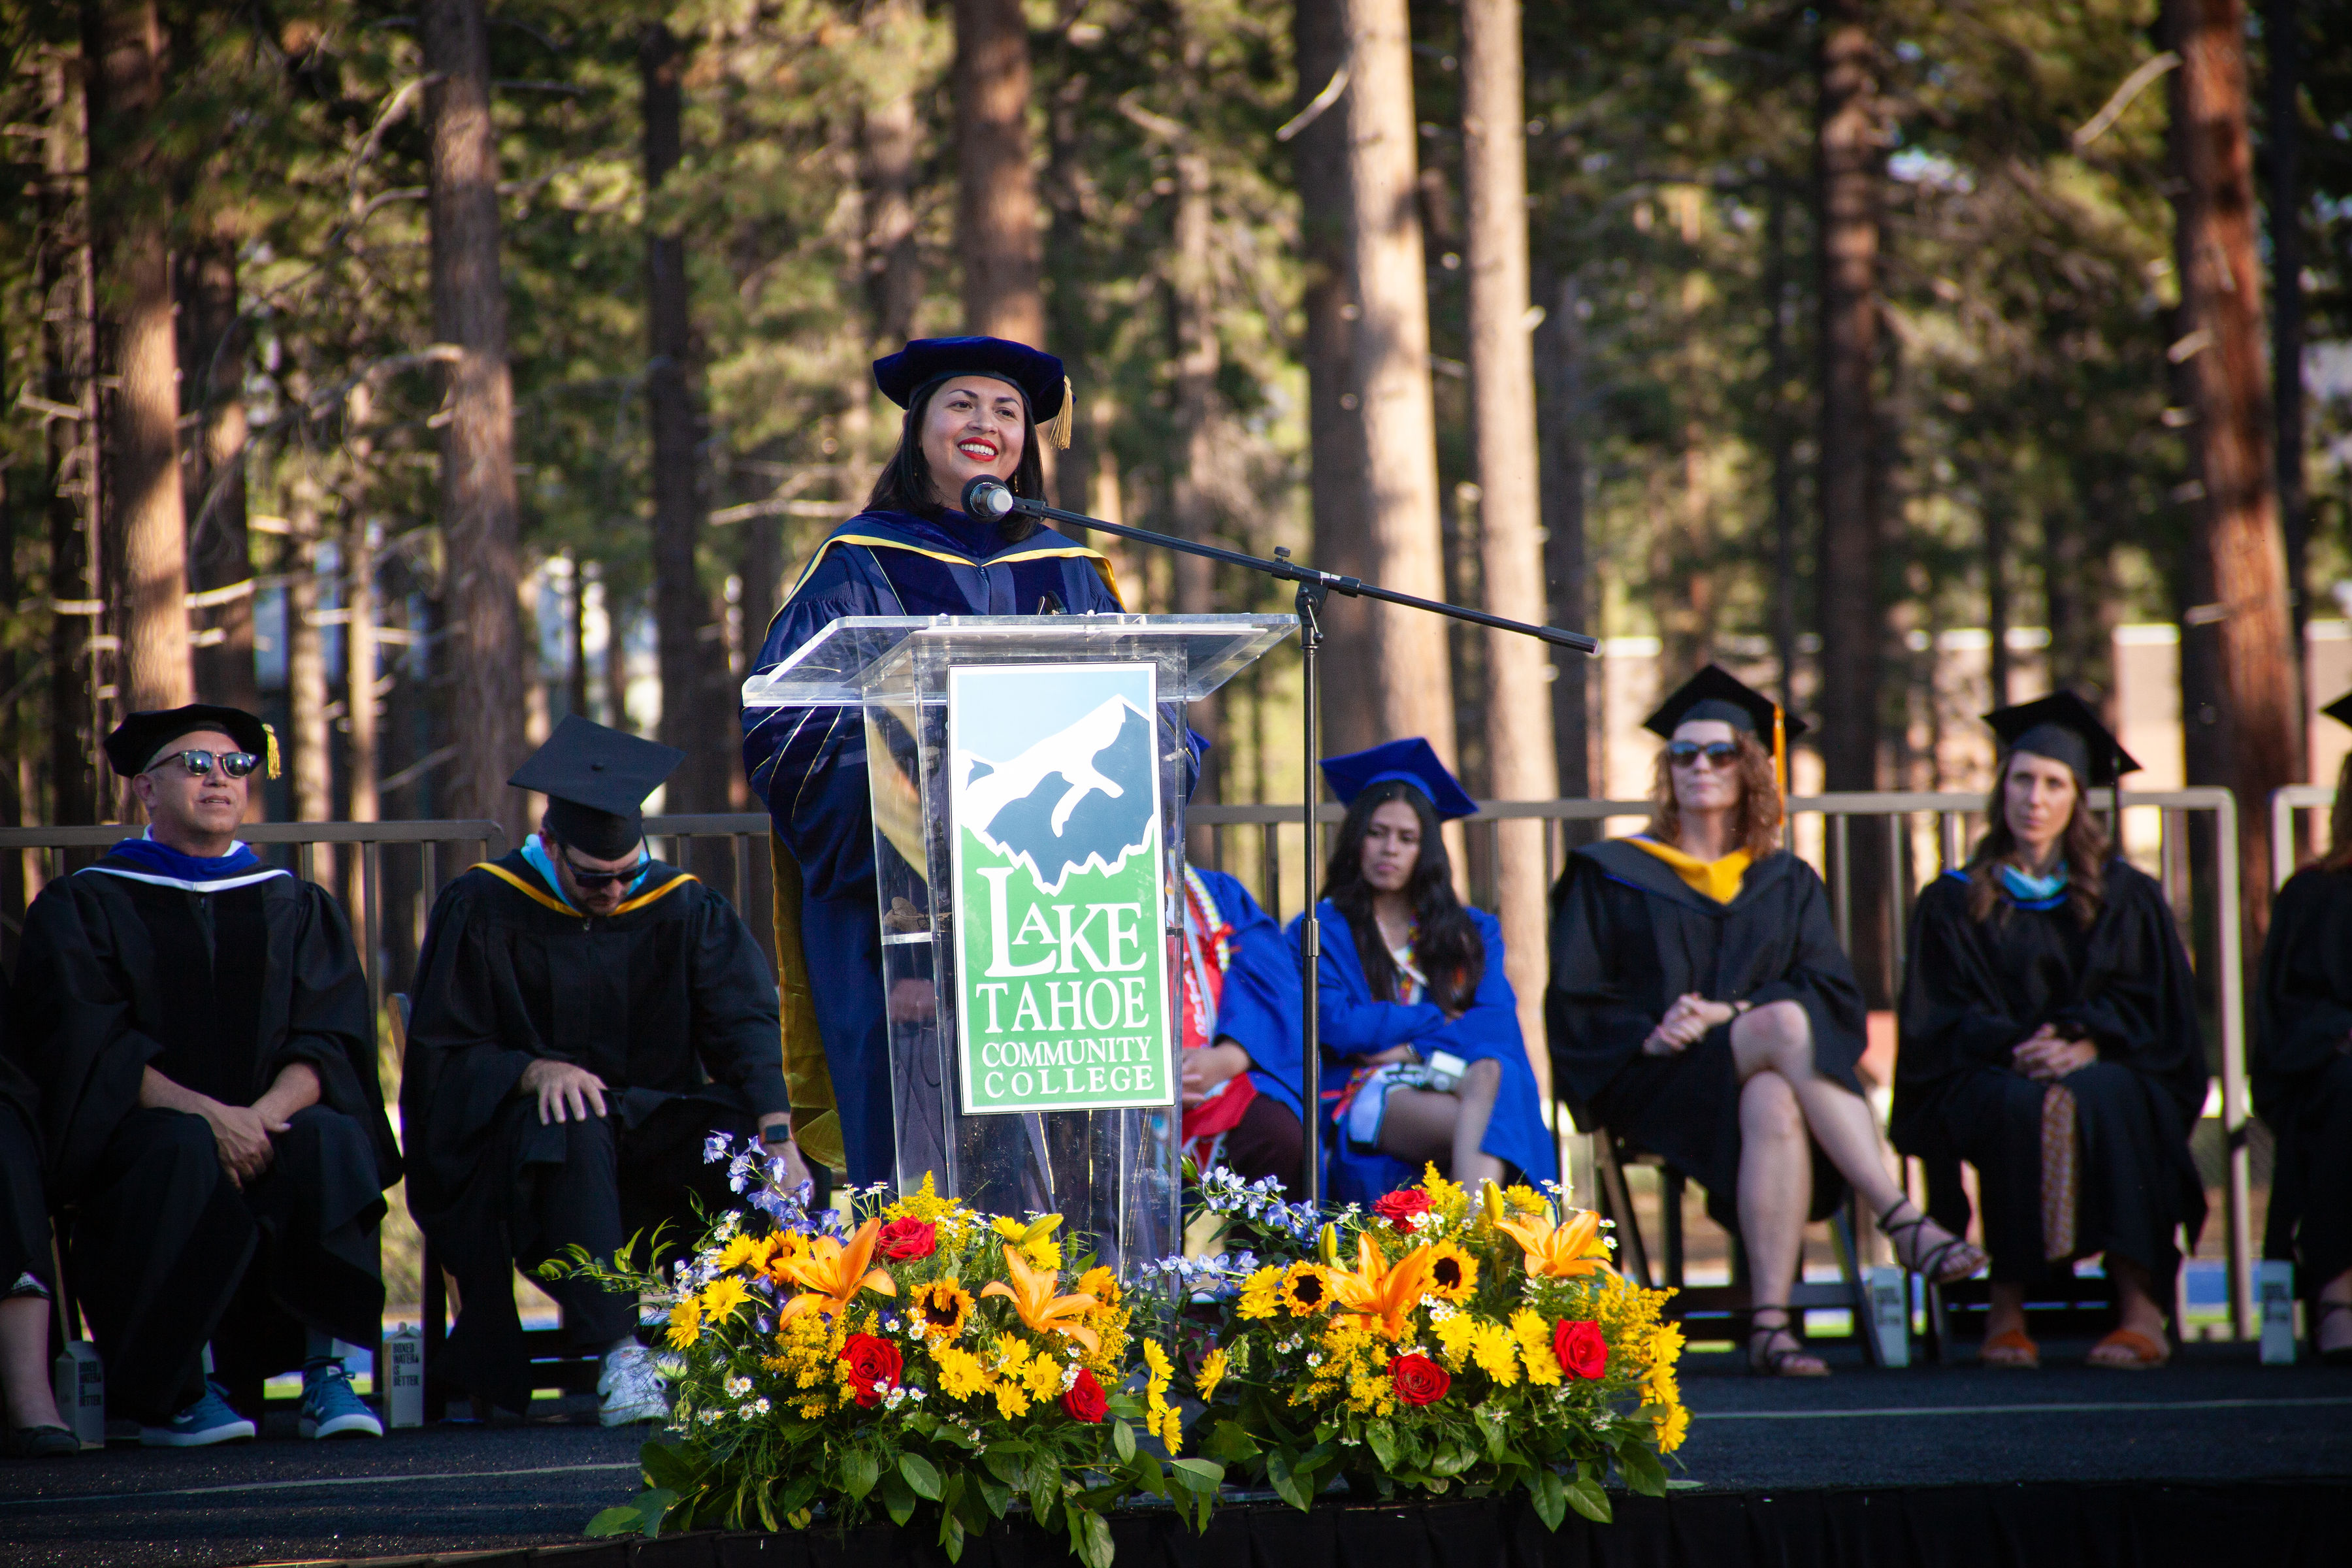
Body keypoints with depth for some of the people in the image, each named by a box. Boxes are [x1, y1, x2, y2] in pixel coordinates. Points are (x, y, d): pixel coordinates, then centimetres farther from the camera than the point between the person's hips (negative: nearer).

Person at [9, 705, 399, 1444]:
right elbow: (85, 1050, -6)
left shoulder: (298, 908, 17)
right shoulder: (84, 906, 8)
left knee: (328, 1140, -32)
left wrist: (265, 1112, -18)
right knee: (185, 1151, -36)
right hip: (139, 1131, -2)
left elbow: (331, 1042, 4)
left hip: (270, 1121, 2)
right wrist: (207, 1113, -21)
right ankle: (170, 1391, -26)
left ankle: (326, 1375, -30)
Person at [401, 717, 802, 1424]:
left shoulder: (684, 909, 1)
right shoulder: (481, 910, -4)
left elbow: (746, 1028, -13)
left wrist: (778, 1137, -31)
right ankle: (617, 1354, -43)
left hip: (655, 1127, 2)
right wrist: (534, 1071, -27)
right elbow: (443, 1055, -6)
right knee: (572, 1128, -38)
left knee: (753, 1131, -28)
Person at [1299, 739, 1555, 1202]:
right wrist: (1443, 1020, 5)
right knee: (1484, 1131, -36)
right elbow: (1338, 1026, -1)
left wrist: (1418, 1049, -9)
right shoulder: (1320, 932, 16)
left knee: (1490, 1075, -38)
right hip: (1365, 1093, -2)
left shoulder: (1472, 933, 25)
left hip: (1455, 1082, 2)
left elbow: (1497, 1020, 7)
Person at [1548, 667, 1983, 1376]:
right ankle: (1902, 1221, -45)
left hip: (1763, 1072, 2)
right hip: (1660, 1081, -2)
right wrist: (1652, 1031, -13)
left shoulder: (1787, 884, 20)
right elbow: (1575, 1004, 7)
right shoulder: (1611, 876, 15)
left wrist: (1731, 1013, -12)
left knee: (1776, 1106, -39)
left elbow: (1835, 992, 5)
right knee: (1787, 1024, -34)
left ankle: (1770, 1322, -48)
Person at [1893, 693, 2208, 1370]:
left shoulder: (2126, 898, 16)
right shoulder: (1954, 903, 15)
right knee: (2022, 1108, -37)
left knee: (2101, 1101, -37)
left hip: (2108, 1070, 0)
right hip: (1986, 1079, 0)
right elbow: (1939, 1021, 4)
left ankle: (2141, 1306, -43)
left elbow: (2152, 1007, 6)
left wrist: (2085, 1045, -16)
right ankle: (2007, 1307, -37)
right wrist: (2015, 1047, -17)